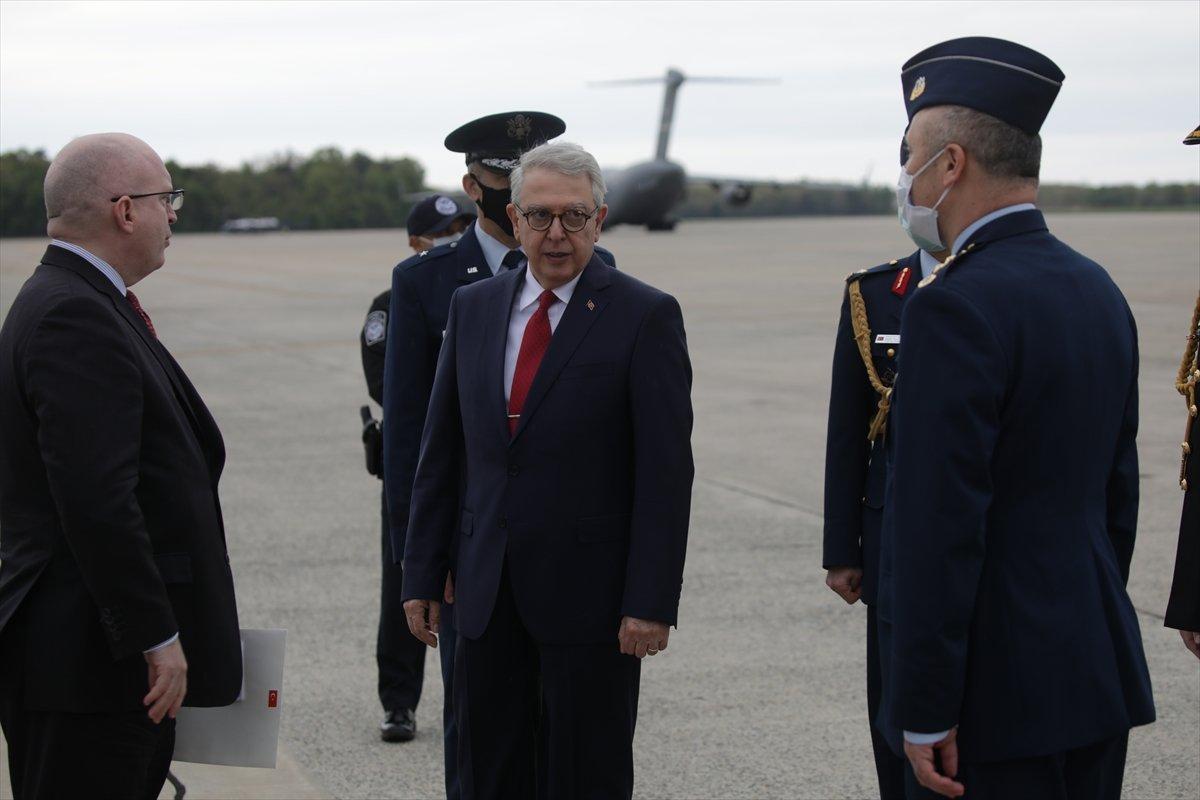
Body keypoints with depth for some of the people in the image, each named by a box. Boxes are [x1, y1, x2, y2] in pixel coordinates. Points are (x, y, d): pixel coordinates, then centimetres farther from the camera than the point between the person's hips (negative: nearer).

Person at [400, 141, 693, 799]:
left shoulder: (646, 316, -7)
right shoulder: (472, 307, 9)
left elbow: (666, 469, -10)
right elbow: (442, 453, 12)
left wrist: (652, 602, -14)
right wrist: (422, 575, 8)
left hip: (588, 594, -5)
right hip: (488, 593, 5)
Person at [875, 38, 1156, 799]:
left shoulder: (955, 306, -17)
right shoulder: (1098, 289, 10)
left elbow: (937, 525, -19)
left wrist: (926, 713, -16)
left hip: (997, 694, -8)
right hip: (1100, 677, 9)